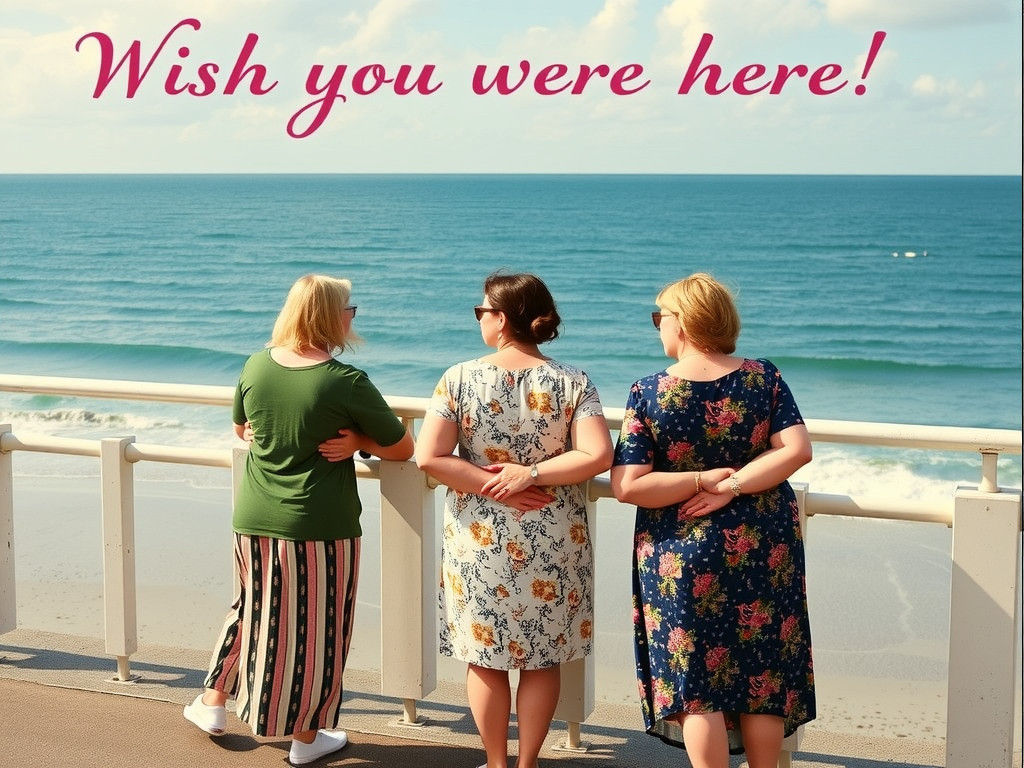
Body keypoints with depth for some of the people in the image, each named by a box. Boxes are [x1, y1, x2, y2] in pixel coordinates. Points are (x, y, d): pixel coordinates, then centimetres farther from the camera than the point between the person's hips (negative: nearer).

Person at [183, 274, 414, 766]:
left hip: (253, 522, 5)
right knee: (315, 628, 10)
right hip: (320, 528, -5)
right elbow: (403, 449, -7)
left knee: (250, 610, 25)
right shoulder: (347, 382, -16)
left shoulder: (256, 366, -2)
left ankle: (213, 705, 37)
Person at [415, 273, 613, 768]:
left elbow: (429, 457, -13)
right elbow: (597, 456, -17)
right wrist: (531, 474, -11)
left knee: (485, 658, 14)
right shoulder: (572, 384, -6)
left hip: (479, 542, 0)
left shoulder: (460, 379, -7)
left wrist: (490, 484, -10)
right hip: (553, 545, 1)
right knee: (542, 659, 14)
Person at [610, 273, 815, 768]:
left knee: (697, 687, 5)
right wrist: (732, 486, -13)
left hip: (682, 557, -3)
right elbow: (797, 450, -12)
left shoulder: (649, 393, -10)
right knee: (765, 676, 12)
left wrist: (703, 479, -9)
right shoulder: (764, 377, -3)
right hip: (765, 549, 3)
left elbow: (626, 487, -15)